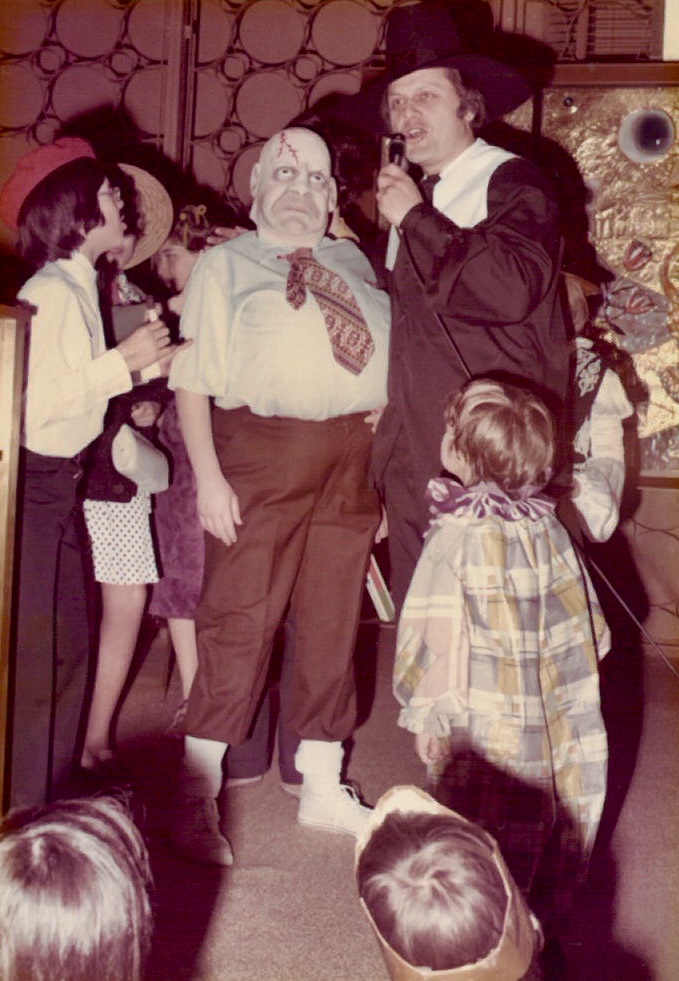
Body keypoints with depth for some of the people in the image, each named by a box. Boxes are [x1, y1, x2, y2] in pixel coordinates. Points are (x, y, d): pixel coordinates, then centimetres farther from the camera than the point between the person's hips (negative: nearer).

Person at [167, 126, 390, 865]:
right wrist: (208, 477, -13)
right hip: (260, 452, -4)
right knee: (239, 619, -5)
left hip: (351, 460, 5)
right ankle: (194, 799, 7)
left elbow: (387, 361, 16)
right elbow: (193, 379, -3)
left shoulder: (354, 263, 18)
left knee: (333, 622, 11)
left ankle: (323, 789, 25)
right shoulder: (223, 266, 5)